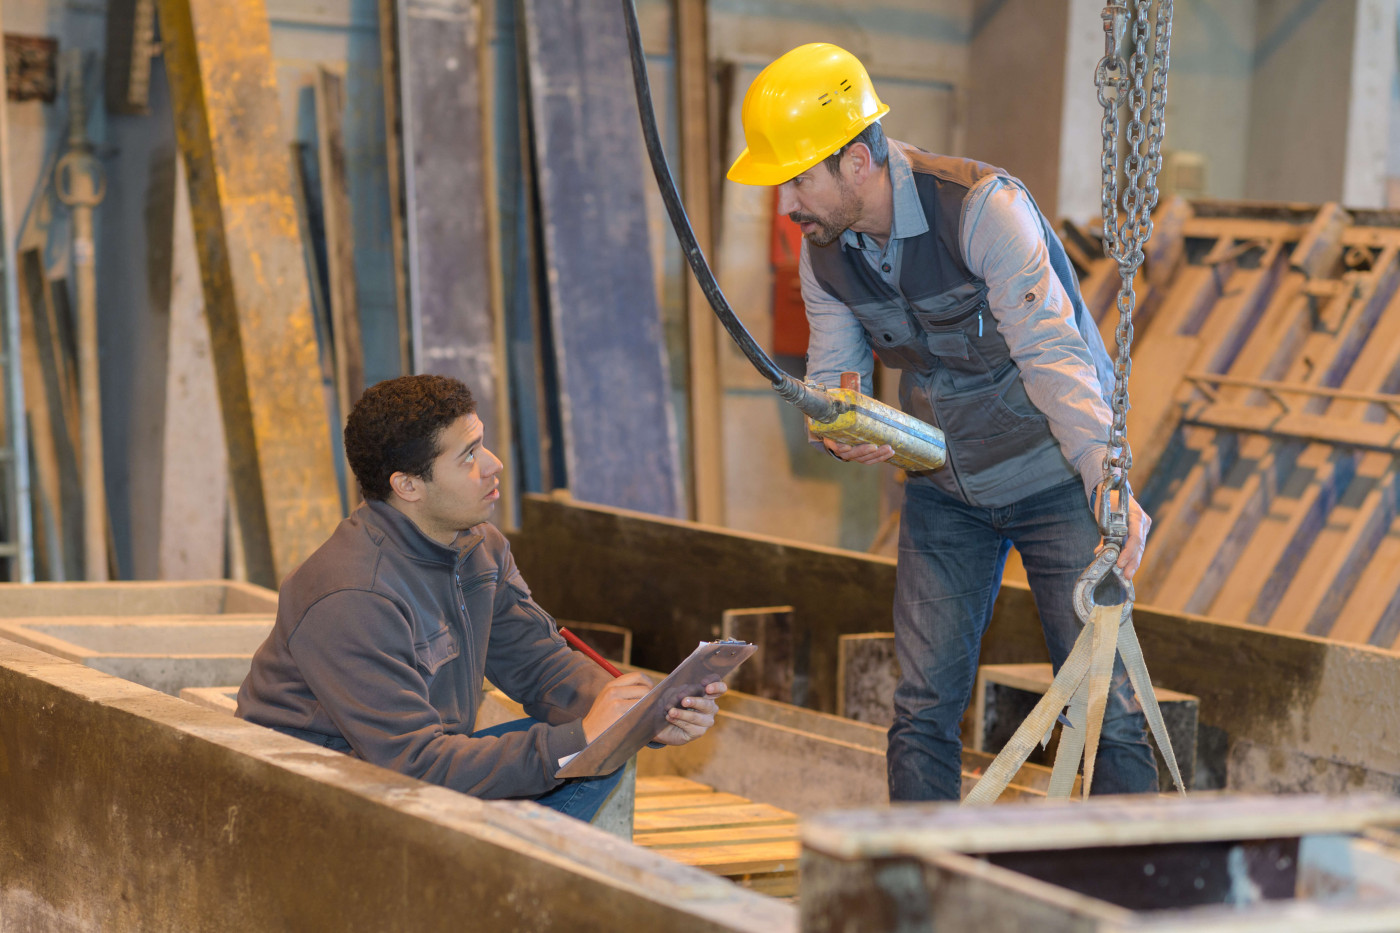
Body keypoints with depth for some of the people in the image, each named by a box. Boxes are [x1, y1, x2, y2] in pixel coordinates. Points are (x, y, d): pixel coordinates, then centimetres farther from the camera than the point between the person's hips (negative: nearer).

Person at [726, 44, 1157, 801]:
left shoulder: (983, 207, -27)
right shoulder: (821, 254, -7)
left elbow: (1052, 355, -32)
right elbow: (831, 370, -1)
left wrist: (1110, 483, -44)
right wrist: (837, 430, -27)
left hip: (1053, 475, -5)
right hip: (944, 485, 5)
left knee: (1101, 704, -4)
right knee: (923, 705, 1)